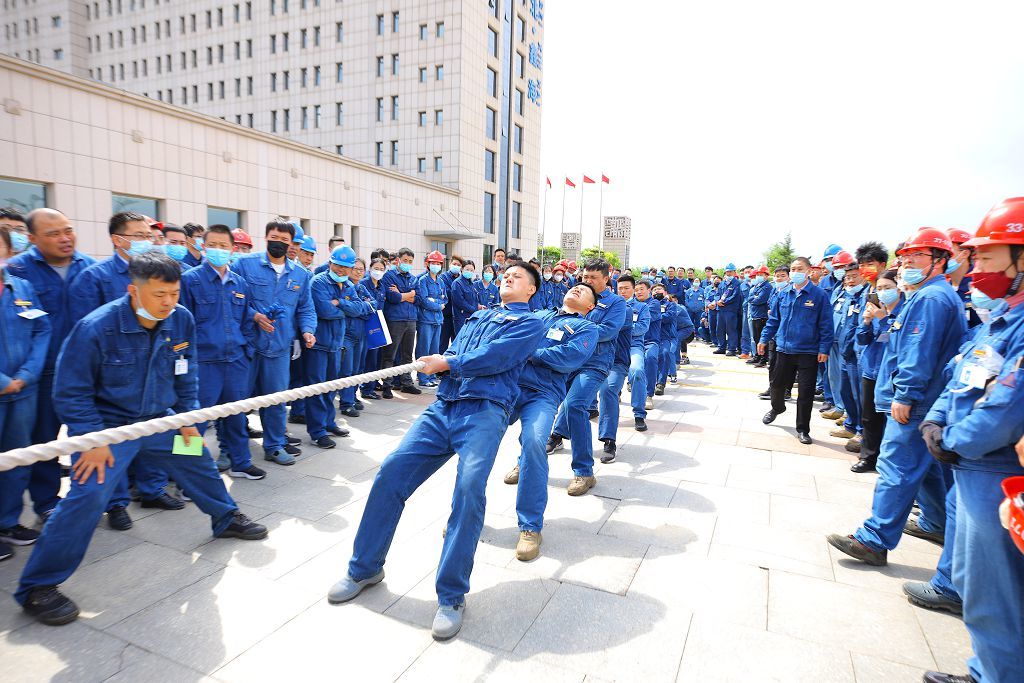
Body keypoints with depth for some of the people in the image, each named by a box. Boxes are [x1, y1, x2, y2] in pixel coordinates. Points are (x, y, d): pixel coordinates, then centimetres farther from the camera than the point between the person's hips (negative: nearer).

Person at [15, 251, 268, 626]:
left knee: (200, 463, 15)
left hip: (158, 420, 6)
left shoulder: (182, 320, -11)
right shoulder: (95, 328, -25)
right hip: (107, 425, -5)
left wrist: (188, 418, 6)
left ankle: (226, 519, 42)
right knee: (88, 495, -18)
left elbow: (186, 376, 5)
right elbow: (71, 392, -16)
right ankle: (37, 587, 1)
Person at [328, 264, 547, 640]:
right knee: (391, 471, -6)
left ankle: (452, 595, -9)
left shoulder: (531, 322, 8)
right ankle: (365, 567, 12)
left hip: (485, 410, -6)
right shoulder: (479, 316, 30)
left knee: (469, 488, -25)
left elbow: (496, 358, -7)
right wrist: (442, 362, -2)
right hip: (443, 406, 6)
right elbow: (452, 353, 21)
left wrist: (447, 364, 0)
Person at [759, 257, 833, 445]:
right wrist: (764, 339, 10)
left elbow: (825, 324, -7)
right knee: (778, 384, 17)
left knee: (806, 391, 3)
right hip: (784, 348, 4)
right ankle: (777, 408, 47)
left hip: (808, 352, -3)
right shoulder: (783, 294, 4)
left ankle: (803, 429, 17)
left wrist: (824, 348, -10)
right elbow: (774, 319, 12)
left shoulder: (818, 294, -7)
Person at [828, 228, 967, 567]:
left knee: (896, 469, -8)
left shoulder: (930, 298, -16)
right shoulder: (936, 294, 19)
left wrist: (904, 395, -22)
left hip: (914, 403, -11)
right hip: (921, 400, 11)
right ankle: (938, 523, 37)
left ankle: (874, 541, -4)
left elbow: (919, 354, -24)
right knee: (924, 464, 22)